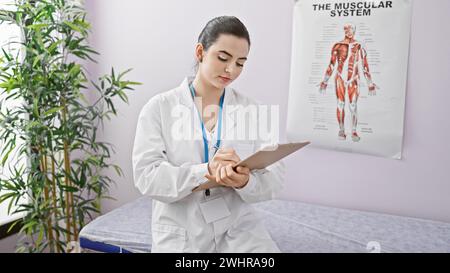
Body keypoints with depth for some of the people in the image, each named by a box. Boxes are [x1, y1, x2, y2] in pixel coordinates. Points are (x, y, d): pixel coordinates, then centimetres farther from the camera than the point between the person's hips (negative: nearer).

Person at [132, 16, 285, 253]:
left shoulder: (251, 110, 2)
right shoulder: (159, 108, -3)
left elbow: (274, 176, -3)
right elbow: (146, 176, -11)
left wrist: (245, 181, -26)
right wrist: (205, 171, -26)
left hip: (238, 227, 2)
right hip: (179, 234, -1)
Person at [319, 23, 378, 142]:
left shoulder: (359, 47, 4)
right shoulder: (337, 46, 4)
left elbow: (365, 67, 6)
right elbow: (331, 66, 8)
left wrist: (370, 85, 5)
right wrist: (325, 82, 7)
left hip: (354, 80, 0)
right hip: (340, 79, 0)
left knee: (353, 106, -4)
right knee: (340, 104, 1)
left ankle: (354, 132, 6)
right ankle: (341, 130, 11)